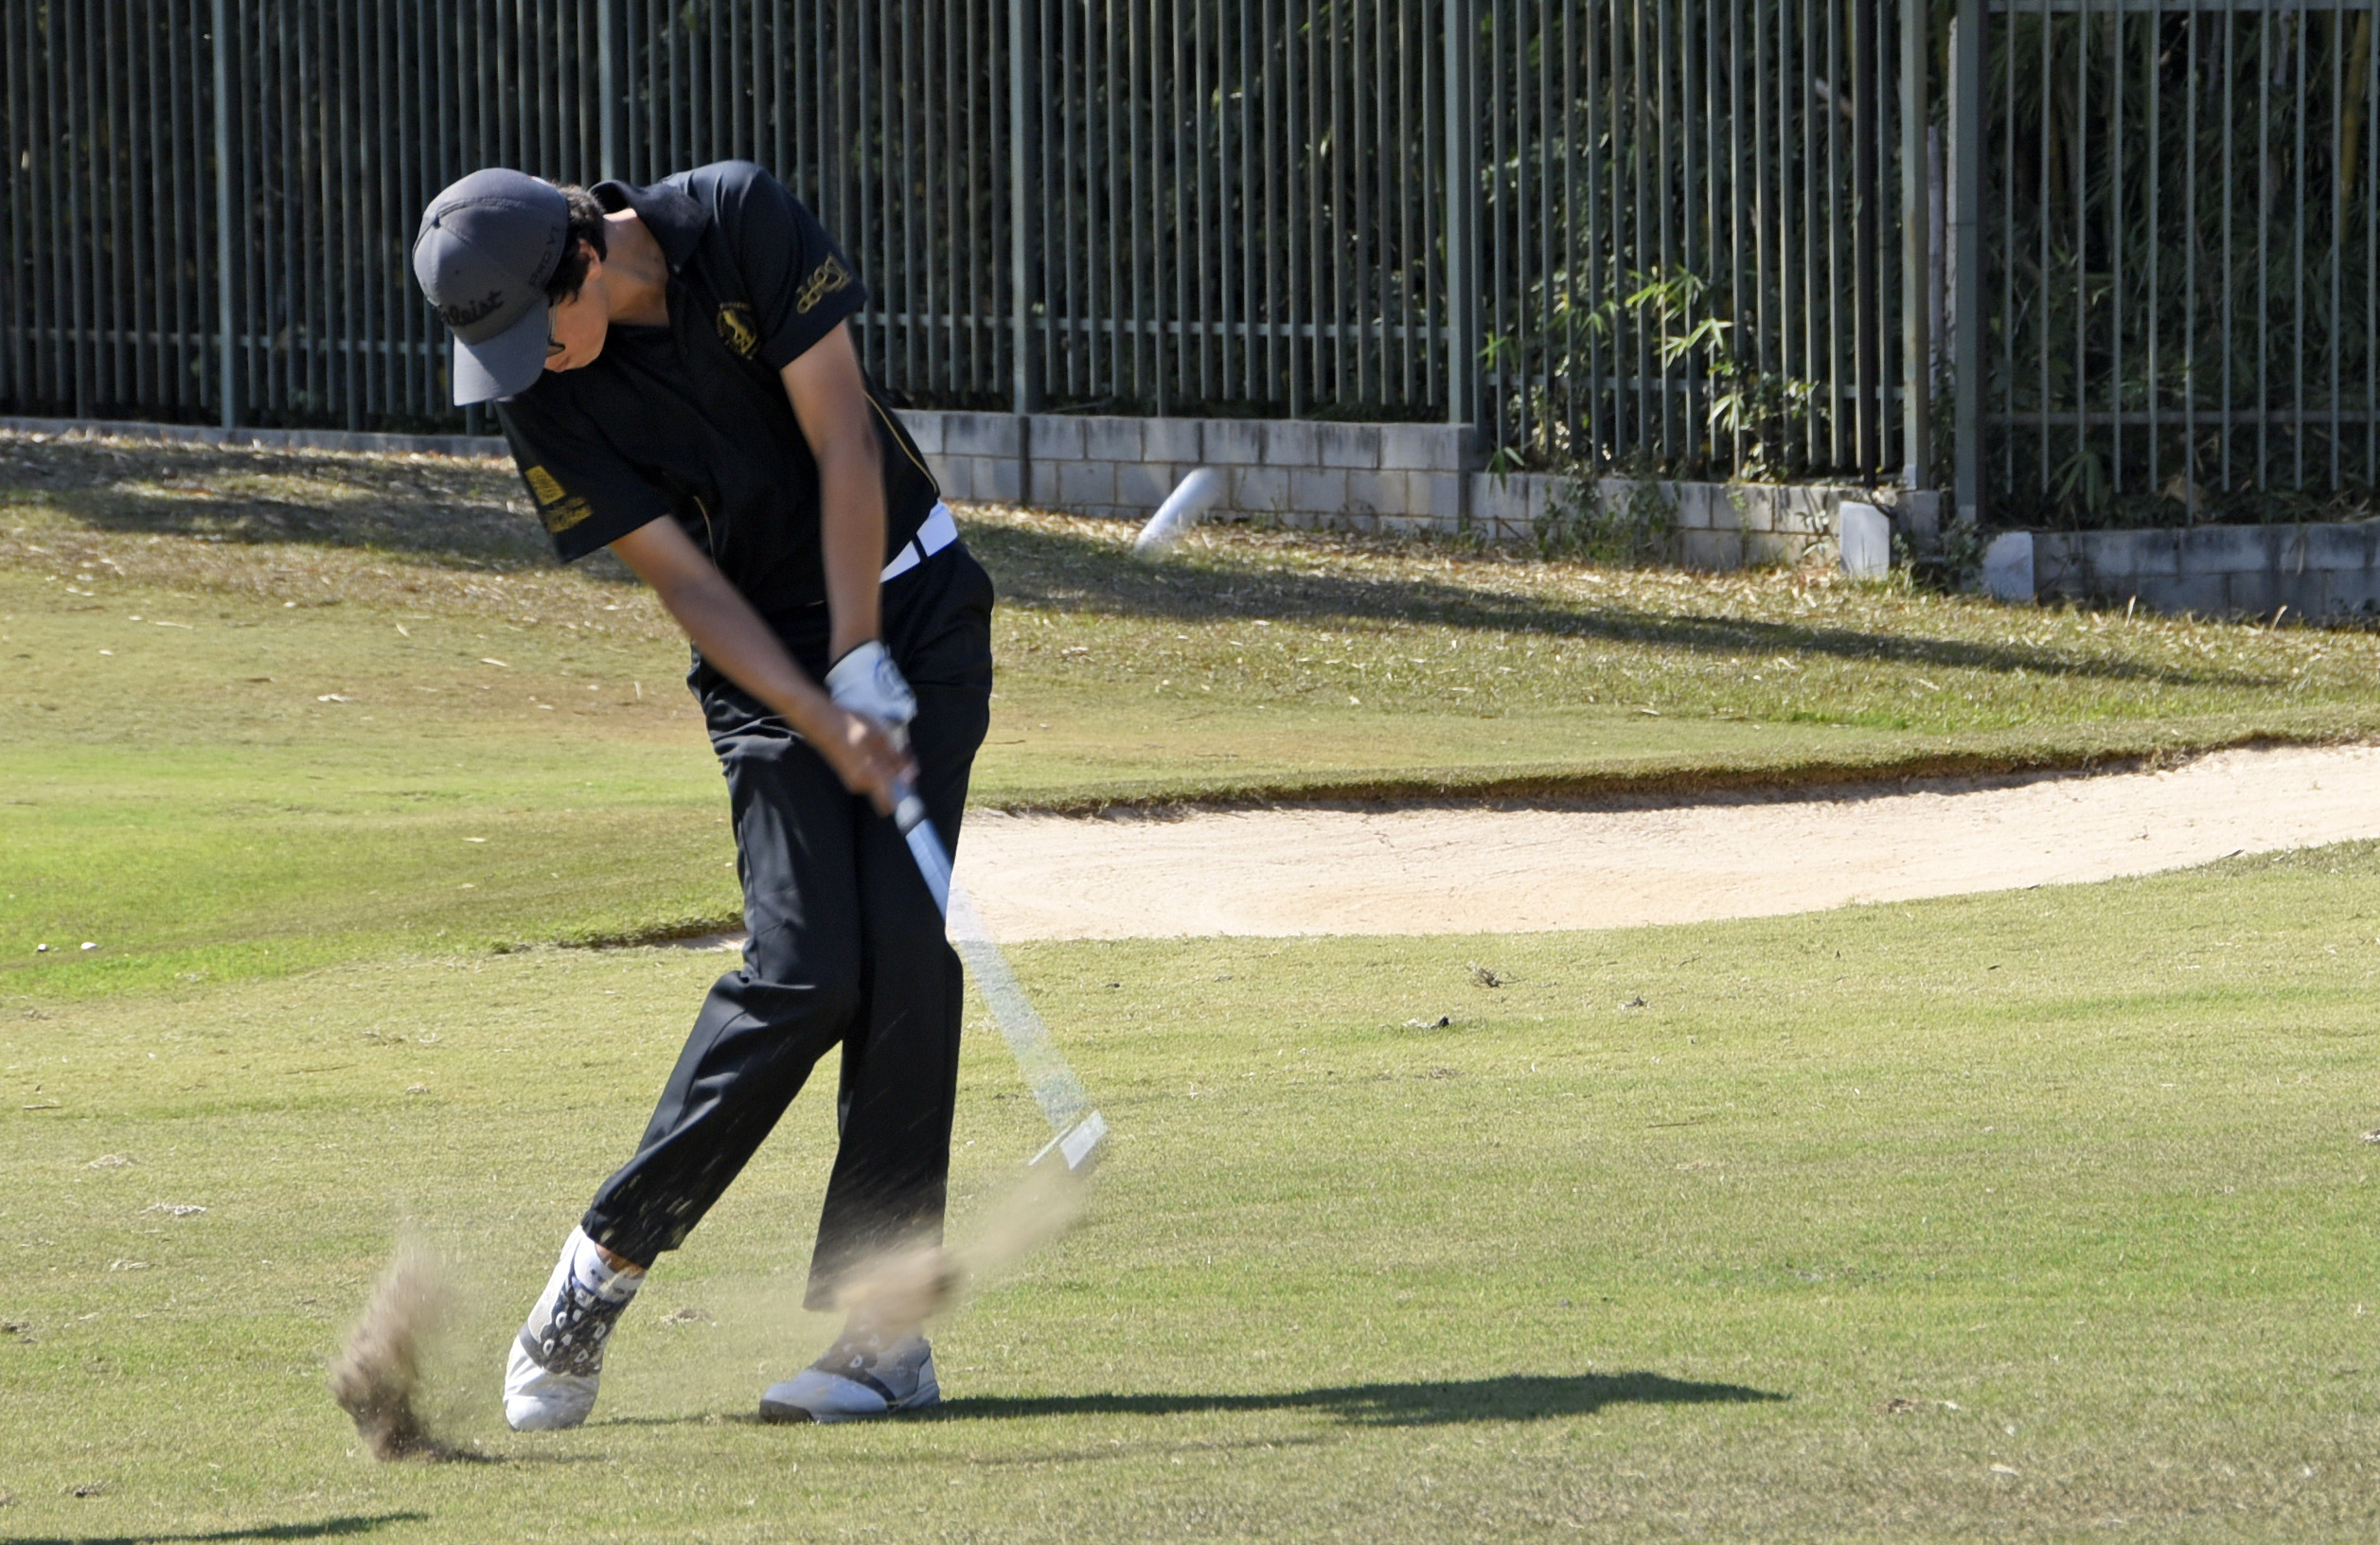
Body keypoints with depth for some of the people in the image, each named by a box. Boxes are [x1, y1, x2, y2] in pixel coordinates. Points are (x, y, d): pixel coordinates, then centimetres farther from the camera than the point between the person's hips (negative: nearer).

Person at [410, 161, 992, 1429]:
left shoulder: (740, 221, -16)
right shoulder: (543, 401, -13)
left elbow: (841, 441, -14)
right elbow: (683, 579, -13)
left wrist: (860, 665, -16)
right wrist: (825, 723, -23)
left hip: (912, 602, 0)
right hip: (768, 655, 0)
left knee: (907, 949, -12)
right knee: (803, 970, -15)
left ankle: (876, 1320, -11)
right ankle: (606, 1263, -2)